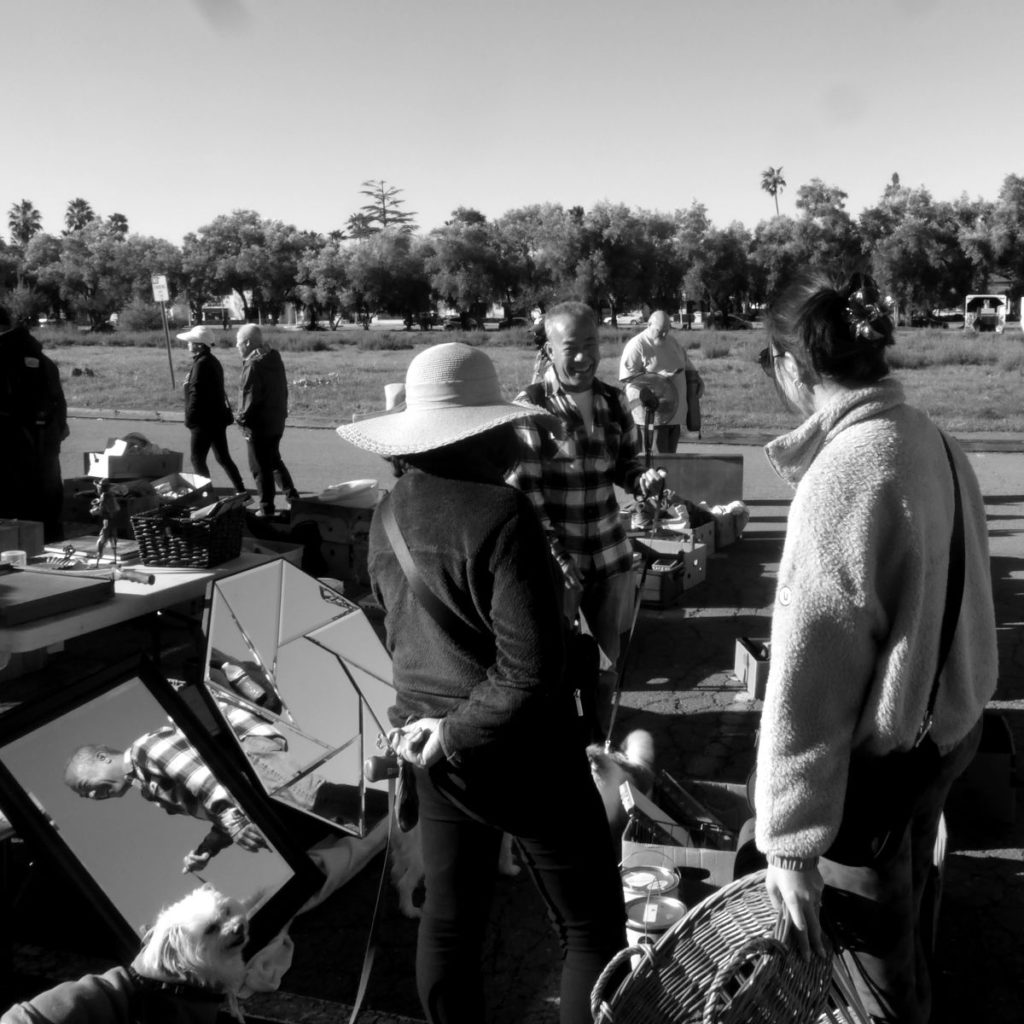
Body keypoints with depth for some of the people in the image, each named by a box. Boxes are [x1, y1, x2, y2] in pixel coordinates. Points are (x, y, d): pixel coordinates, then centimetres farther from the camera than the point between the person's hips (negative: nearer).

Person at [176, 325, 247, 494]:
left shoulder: (201, 364, -18)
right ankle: (241, 491, 16)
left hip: (204, 421, -10)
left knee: (197, 459, 0)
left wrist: (190, 419, -14)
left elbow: (196, 394, -20)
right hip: (218, 417, 10)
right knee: (223, 458, 14)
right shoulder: (213, 361, 12)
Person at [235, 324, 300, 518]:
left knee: (261, 467, 3)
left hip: (259, 424, -9)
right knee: (274, 460, 24)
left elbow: (251, 397, -22)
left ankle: (267, 508, 10)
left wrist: (243, 419, -10)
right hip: (277, 421, 9)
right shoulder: (274, 358, 7)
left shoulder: (254, 364, -21)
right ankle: (292, 496, 24)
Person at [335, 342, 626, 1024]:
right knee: (592, 927, 10)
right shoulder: (501, 514, -23)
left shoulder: (390, 517, -1)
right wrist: (456, 735, -14)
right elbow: (531, 672, -27)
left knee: (449, 920, 21)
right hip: (522, 753, -7)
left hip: (436, 751, 7)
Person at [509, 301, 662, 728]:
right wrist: (557, 556, -18)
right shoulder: (531, 405, -12)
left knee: (607, 655, 15)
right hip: (555, 554, -5)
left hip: (610, 551, 5)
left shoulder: (614, 400, 3)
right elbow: (523, 489, -14)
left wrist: (644, 478, -11)